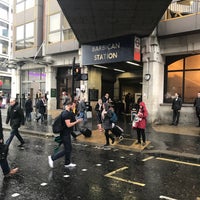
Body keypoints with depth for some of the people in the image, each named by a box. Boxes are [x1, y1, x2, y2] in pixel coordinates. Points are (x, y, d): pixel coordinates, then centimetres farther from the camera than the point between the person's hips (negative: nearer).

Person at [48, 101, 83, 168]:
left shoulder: (66, 113, 11)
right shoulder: (66, 114, -21)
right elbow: (68, 125, -26)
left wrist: (76, 121, 17)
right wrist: (76, 121, -17)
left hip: (67, 134, 10)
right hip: (65, 134, -10)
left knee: (69, 149, 15)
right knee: (66, 150, -2)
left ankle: (67, 163, 25)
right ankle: (52, 157, 6)